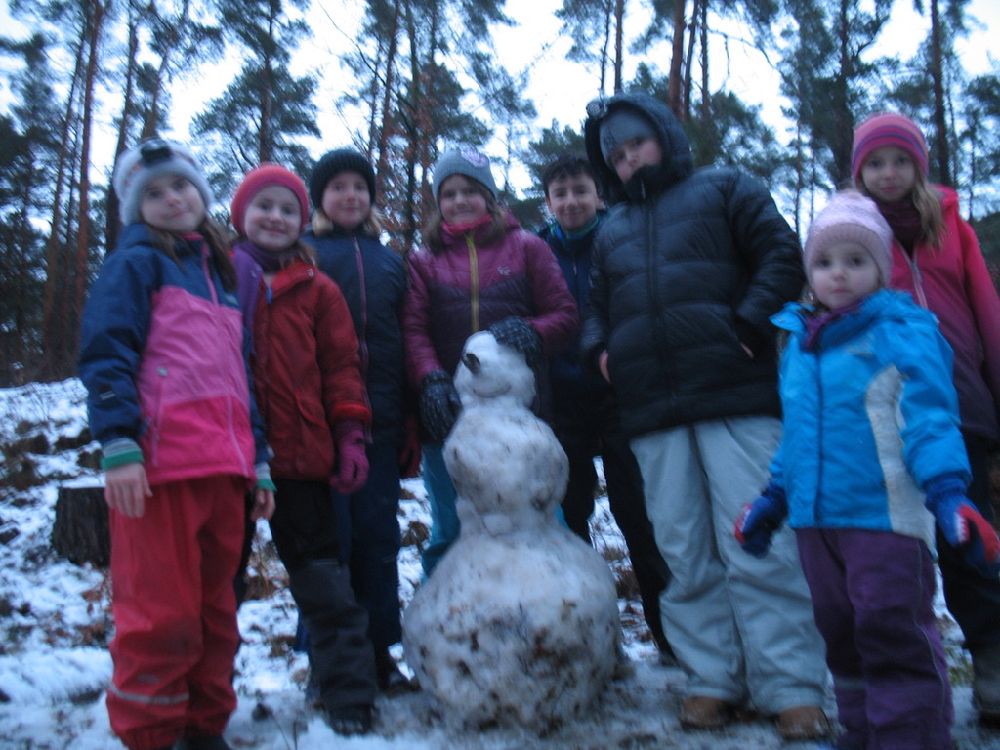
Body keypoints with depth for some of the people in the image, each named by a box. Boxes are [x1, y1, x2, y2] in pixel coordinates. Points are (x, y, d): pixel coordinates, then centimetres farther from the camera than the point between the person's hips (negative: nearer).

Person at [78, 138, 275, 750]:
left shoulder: (223, 275, 23)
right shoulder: (136, 262, 4)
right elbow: (106, 354, -8)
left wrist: (259, 461, 19)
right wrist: (118, 443, -19)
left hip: (223, 468, 7)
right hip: (160, 467, -6)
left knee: (216, 608, 11)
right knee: (162, 611, -5)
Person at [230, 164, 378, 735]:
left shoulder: (317, 290, 7)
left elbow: (341, 366, 5)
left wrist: (350, 434, -5)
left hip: (300, 454, 0)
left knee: (322, 576, 5)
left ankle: (349, 699, 14)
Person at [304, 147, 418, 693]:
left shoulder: (388, 261, 18)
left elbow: (406, 340, 16)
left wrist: (410, 423, 10)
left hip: (380, 420, 3)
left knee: (379, 535, 5)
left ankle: (379, 652, 16)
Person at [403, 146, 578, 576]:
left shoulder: (526, 248, 13)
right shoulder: (424, 261, 15)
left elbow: (565, 315, 6)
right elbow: (413, 330, 2)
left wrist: (532, 334, -16)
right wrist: (431, 380, -17)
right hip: (448, 415, 1)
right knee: (449, 533, 6)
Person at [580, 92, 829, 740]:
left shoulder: (725, 191, 13)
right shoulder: (611, 231, 25)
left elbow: (782, 257, 3)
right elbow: (599, 308, 28)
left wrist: (750, 322, -10)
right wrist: (599, 348, 8)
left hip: (737, 398, -4)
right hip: (653, 416, 4)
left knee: (757, 547, -7)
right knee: (685, 556, 3)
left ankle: (793, 689, 0)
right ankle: (713, 680, 12)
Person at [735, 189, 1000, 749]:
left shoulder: (903, 331, -6)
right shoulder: (800, 342, 14)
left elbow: (928, 419, -14)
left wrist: (947, 491, -26)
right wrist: (775, 494, 20)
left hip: (887, 514, -7)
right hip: (817, 518, 7)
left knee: (893, 633, -5)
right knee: (841, 633, 16)